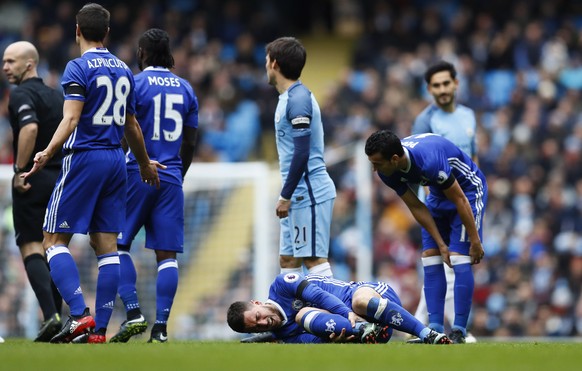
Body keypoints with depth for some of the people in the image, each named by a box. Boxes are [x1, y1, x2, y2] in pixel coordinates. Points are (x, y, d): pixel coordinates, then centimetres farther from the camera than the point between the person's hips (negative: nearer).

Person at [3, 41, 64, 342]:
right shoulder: (56, 96, 15)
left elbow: (30, 127, -27)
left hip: (32, 181, -7)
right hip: (59, 179, 7)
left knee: (31, 249, -8)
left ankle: (51, 314, -23)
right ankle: (56, 315, 12)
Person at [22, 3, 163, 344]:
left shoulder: (78, 68, -7)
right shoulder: (123, 70, 14)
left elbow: (71, 119, -20)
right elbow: (131, 126, 23)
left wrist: (47, 154, -30)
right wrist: (145, 163, 37)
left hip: (84, 158, -6)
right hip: (116, 162, 6)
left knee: (54, 241, -2)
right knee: (107, 246, 4)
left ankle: (80, 314, -19)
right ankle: (99, 330, 1)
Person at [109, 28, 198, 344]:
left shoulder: (134, 84, -5)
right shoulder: (186, 89, 11)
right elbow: (189, 143, 15)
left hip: (137, 174, -4)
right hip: (170, 178, 4)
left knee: (117, 244, 7)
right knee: (167, 254, 1)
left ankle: (133, 313, -7)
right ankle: (160, 327, -4)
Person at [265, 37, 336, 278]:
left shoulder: (298, 99, -14)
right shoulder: (288, 98, 17)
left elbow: (302, 152, -19)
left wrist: (285, 196, -16)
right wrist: (287, 196, 21)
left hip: (309, 193, -10)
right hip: (300, 195, 10)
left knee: (314, 259, -11)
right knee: (288, 260, 9)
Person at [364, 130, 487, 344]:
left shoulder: (429, 161, -39)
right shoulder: (388, 171, -17)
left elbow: (460, 201, -28)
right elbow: (417, 208, -7)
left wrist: (475, 241, -20)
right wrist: (440, 244, -8)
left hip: (468, 189, -7)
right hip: (438, 195, 7)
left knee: (460, 260, -15)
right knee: (430, 260, -2)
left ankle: (459, 332, -13)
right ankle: (435, 329, 0)